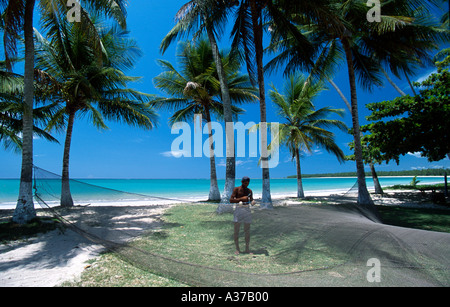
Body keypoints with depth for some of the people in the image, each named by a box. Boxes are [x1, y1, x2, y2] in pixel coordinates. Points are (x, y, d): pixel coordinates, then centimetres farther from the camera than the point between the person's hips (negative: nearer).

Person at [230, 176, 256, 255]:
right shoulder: (236, 189, -3)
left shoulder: (250, 191, 10)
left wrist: (253, 202, -8)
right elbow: (231, 200, -12)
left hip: (247, 210, 3)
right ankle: (237, 249, 13)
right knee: (236, 230, 0)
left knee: (247, 231, 6)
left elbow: (251, 201, 16)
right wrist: (241, 199, -22)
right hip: (238, 209, -3)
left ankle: (247, 248, 19)